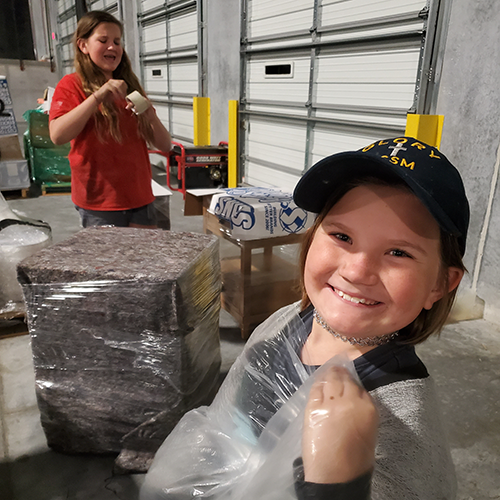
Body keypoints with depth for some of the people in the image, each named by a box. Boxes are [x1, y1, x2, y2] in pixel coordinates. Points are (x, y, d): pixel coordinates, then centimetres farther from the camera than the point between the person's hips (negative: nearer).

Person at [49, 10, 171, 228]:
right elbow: (57, 135, -18)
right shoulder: (71, 85, 1)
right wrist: (97, 96, -22)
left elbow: (165, 145, 8)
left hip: (140, 199, 5)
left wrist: (149, 115, -10)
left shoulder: (131, 87, 14)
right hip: (100, 203, -4)